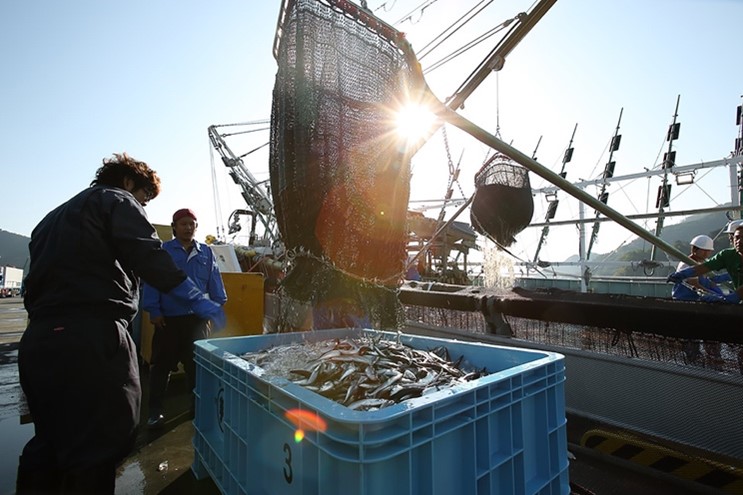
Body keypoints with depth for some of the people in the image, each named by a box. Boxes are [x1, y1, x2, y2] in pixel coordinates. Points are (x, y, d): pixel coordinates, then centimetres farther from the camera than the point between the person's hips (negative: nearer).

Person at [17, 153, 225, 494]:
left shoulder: (53, 216, 29)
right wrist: (197, 299, -14)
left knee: (49, 443, 20)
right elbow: (148, 257, -15)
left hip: (37, 339, 9)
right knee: (98, 447, -2)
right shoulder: (117, 201, 3)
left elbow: (34, 284, 25)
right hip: (90, 338, -9)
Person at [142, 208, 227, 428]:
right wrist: (154, 311, -7)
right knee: (161, 364, 10)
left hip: (197, 318, 2)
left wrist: (218, 307, 4)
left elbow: (215, 283, 8)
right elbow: (152, 282, -4)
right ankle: (155, 410, 24)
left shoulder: (206, 253, 6)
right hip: (168, 318, -1)